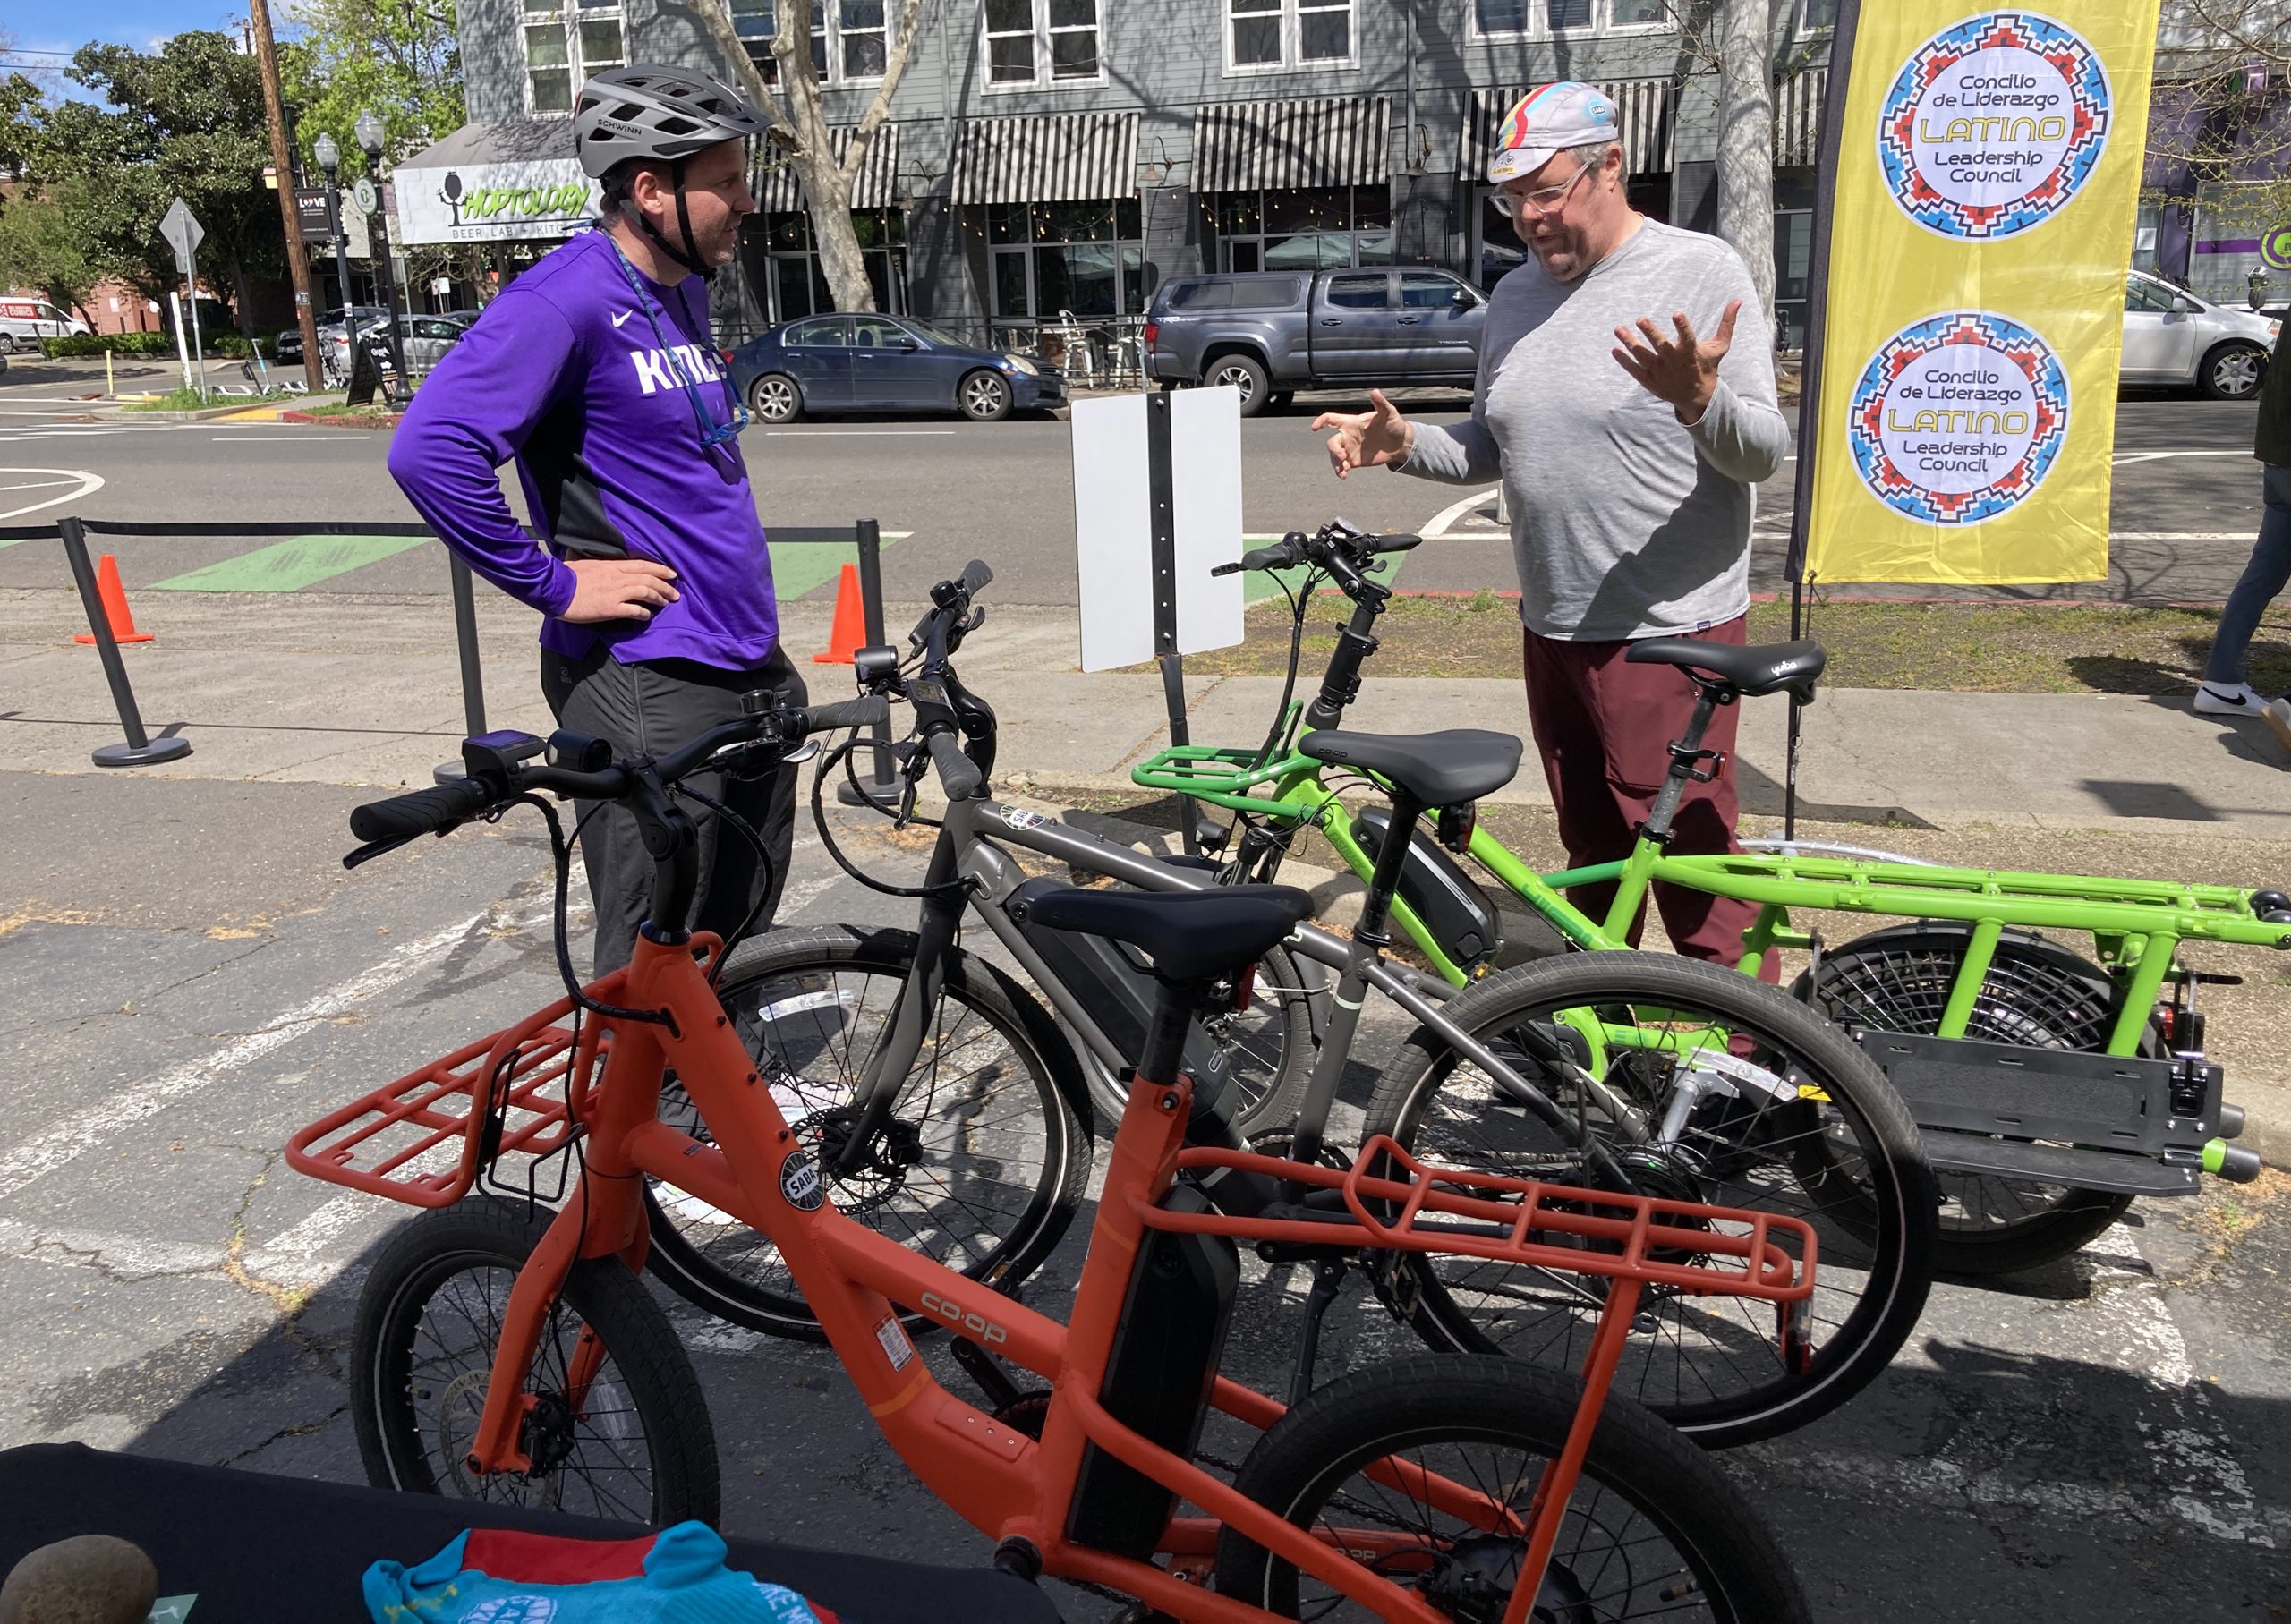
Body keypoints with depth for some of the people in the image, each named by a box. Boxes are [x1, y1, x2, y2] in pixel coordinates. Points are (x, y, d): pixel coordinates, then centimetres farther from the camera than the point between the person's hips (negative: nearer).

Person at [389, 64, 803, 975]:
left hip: (752, 669, 9)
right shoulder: (564, 300, -15)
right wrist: (556, 585, -18)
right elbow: (429, 451, -25)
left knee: (739, 948, 18)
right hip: (647, 691, -8)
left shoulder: (685, 290, 13)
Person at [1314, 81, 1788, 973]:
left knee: (1693, 871, -6)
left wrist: (1698, 399, -33)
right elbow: (1487, 451, 20)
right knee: (1591, 857, 18)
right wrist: (1404, 444, 1)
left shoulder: (1702, 271, -7)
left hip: (1669, 631, -7)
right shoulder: (1514, 296, 13)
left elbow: (1765, 451, -13)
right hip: (1552, 630, 7)